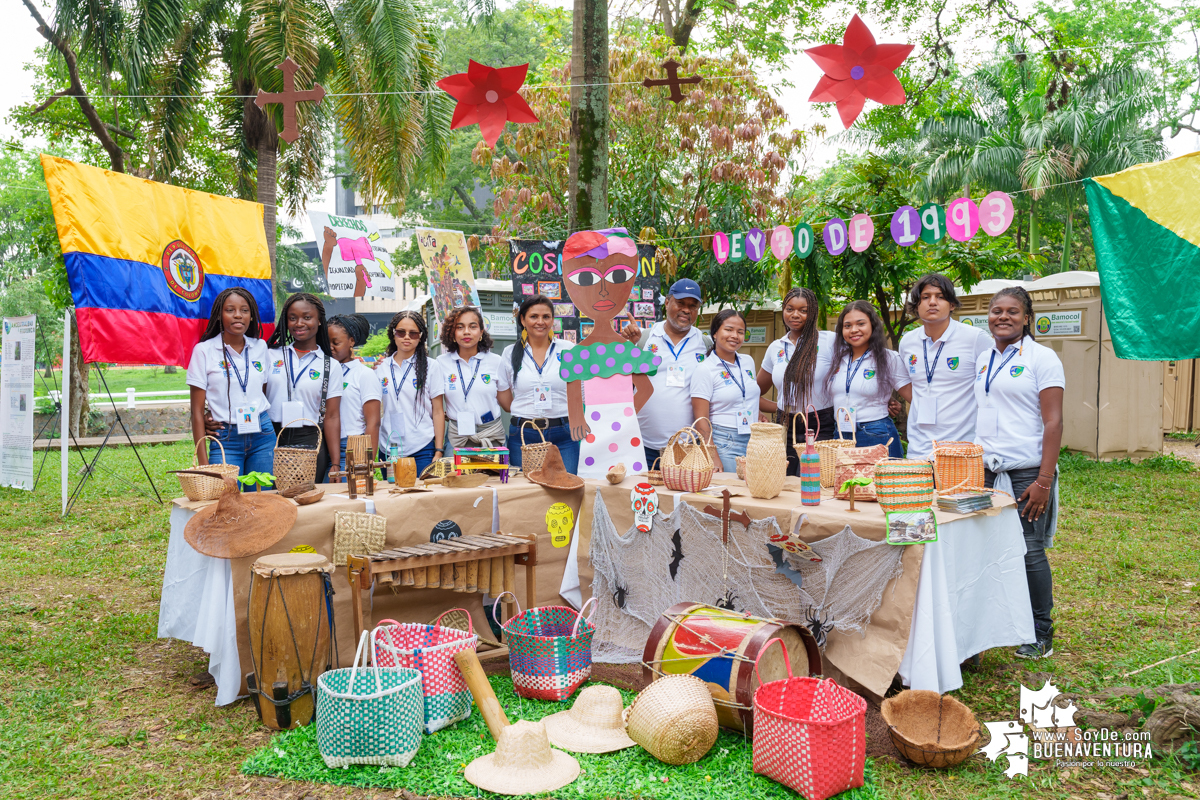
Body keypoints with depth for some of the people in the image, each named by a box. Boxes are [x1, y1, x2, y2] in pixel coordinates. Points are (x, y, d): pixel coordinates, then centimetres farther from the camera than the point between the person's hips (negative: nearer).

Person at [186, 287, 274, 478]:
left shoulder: (260, 347, 8)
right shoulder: (204, 350, -3)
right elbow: (197, 410, -3)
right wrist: (203, 461, -8)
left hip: (262, 436, 3)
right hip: (225, 440, -3)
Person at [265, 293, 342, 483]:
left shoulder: (330, 366, 5)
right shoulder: (270, 355, 8)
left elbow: (331, 417, 2)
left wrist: (336, 464, -4)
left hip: (310, 443, -1)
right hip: (270, 441, 1)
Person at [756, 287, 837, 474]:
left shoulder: (830, 341, -2)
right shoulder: (775, 348, 13)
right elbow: (755, 394, 22)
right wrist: (781, 408, 10)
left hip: (821, 429, -4)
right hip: (786, 430, 4)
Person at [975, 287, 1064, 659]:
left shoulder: (1041, 358, -4)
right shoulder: (984, 360, 14)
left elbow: (1053, 423, -9)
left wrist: (1044, 481, -15)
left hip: (1026, 472, -5)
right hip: (986, 471, 5)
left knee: (1029, 552, 0)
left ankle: (1040, 635, 14)